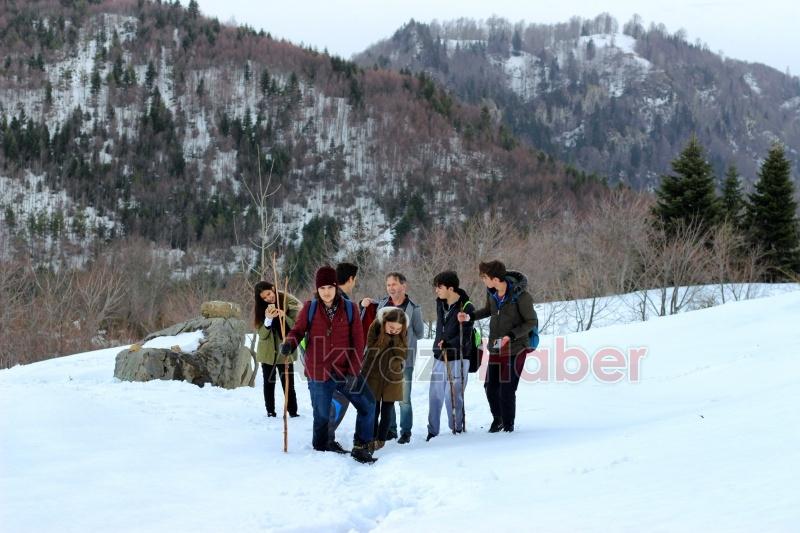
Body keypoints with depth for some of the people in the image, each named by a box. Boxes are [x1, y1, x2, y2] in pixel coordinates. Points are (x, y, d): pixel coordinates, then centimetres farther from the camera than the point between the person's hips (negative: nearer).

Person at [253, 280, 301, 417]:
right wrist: (268, 319, -27)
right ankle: (270, 411, 17)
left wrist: (284, 317, -28)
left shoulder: (289, 302, -9)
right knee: (269, 383, 9)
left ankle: (293, 411, -1)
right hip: (267, 352, 2)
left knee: (288, 384, -5)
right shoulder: (259, 307, -4)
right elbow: (262, 334, -9)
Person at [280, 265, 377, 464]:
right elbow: (298, 330, 3)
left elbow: (358, 342, -2)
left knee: (368, 406, 0)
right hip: (319, 373, -1)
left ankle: (360, 447, 16)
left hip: (346, 372, 2)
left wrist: (353, 372, -10)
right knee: (321, 415, 6)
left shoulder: (348, 308, -2)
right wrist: (289, 343, -22)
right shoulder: (310, 308, -3)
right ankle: (320, 451, 26)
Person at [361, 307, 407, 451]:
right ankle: (373, 438, 11)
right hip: (373, 374, -2)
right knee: (373, 410, 0)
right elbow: (372, 351, -21)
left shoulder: (404, 332, -9)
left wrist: (395, 339, -27)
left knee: (387, 411, 5)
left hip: (392, 376, 2)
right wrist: (387, 336, -29)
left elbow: (402, 355, -14)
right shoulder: (376, 326, -15)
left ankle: (381, 439, 15)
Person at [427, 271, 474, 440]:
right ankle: (432, 431, 11)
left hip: (457, 358, -6)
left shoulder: (466, 308, -13)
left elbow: (465, 338, -17)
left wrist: (448, 344, -29)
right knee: (435, 395, 4)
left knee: (453, 396, -4)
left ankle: (457, 429, 10)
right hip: (440, 357, 6)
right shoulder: (440, 303, 7)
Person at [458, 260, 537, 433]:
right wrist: (470, 317, 2)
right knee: (490, 387, 6)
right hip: (495, 348, 6)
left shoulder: (520, 295, -20)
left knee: (507, 389, -6)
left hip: (514, 348, -6)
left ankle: (508, 424, 13)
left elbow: (531, 322, -12)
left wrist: (511, 336, -22)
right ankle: (497, 419, 30)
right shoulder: (491, 292, -2)